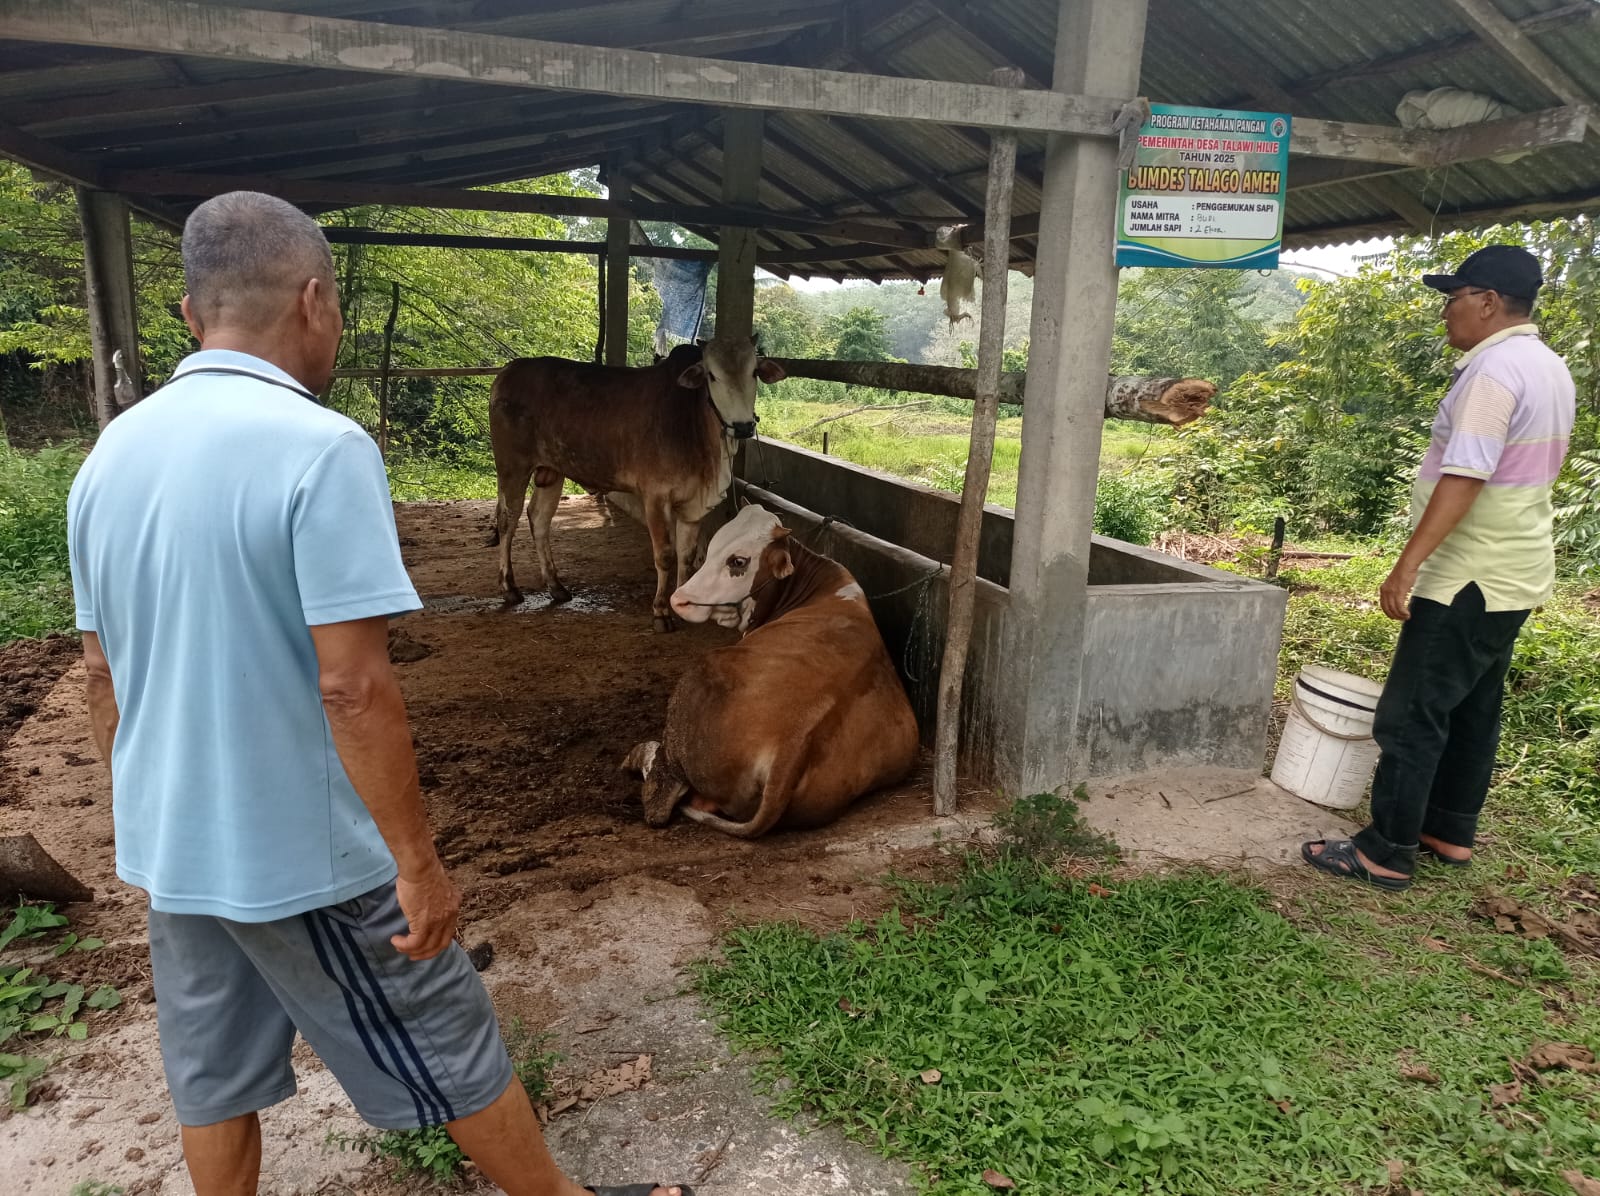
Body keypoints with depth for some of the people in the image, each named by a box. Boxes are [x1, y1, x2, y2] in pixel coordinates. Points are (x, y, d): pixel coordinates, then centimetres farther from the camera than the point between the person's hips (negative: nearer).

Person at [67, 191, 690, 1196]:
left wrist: (152, 820, 20)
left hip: (168, 850, 7)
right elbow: (354, 688, -25)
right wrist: (420, 863, -16)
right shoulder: (322, 450, -22)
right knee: (448, 1050, 11)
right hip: (308, 855, -6)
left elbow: (105, 676, 9)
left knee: (214, 1075, 22)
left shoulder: (110, 457, 2)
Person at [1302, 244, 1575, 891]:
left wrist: (1408, 564, -28)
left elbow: (1465, 477, -27)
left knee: (1411, 716, -5)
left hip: (1468, 579, -10)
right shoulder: (1549, 368, 14)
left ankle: (1386, 853, 1)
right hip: (1515, 575, 10)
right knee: (1473, 710, 17)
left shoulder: (1495, 370, -18)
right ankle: (1450, 833, 27)